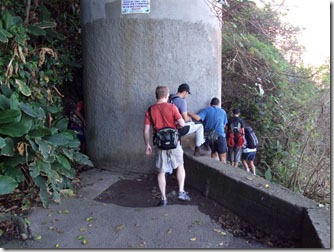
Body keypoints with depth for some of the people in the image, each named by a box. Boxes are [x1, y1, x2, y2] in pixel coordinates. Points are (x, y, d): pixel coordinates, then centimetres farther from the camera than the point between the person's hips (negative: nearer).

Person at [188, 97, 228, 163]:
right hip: (220, 135, -1)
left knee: (213, 154, 17)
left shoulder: (206, 110, 1)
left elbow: (198, 118, -15)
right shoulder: (223, 111, 7)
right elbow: (224, 125, 11)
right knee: (222, 158, 3)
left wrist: (188, 113, -7)